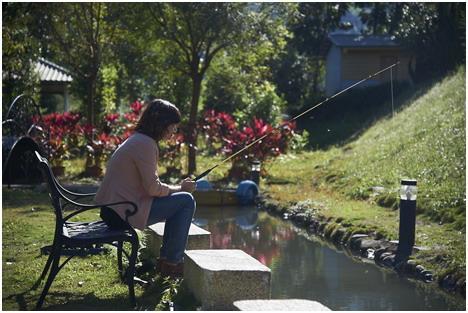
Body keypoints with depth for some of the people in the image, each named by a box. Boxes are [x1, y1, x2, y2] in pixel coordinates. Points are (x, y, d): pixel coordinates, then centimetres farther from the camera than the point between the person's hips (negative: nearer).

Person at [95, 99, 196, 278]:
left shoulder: (136, 140, 17)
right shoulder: (146, 144, -15)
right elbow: (153, 188, -19)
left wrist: (178, 187, 10)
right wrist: (180, 188, -3)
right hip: (126, 211, -10)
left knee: (182, 202, 19)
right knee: (186, 200, -7)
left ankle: (168, 258, 21)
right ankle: (171, 262, -1)